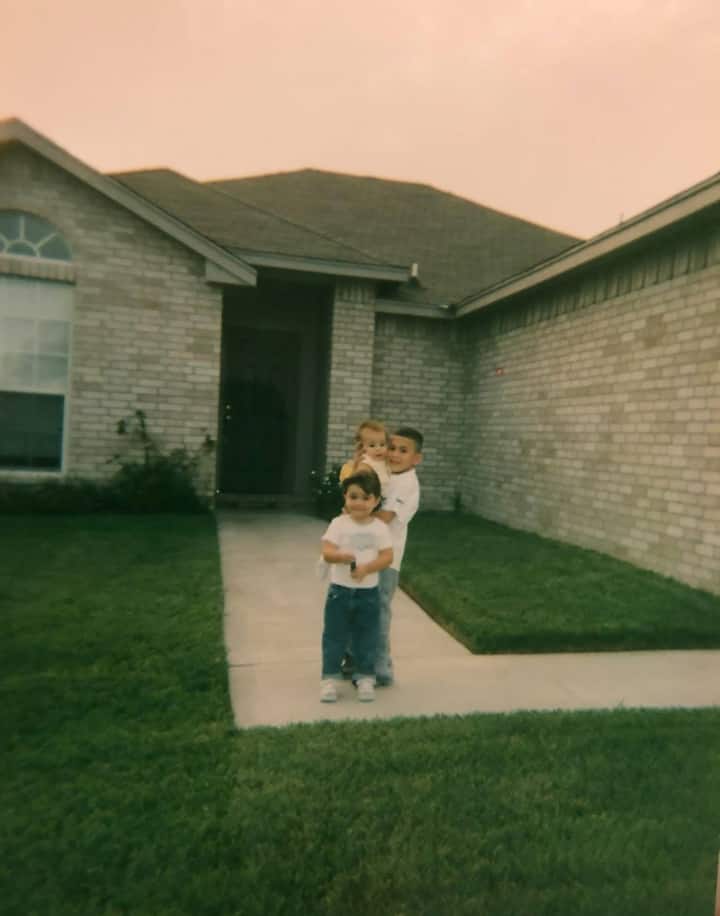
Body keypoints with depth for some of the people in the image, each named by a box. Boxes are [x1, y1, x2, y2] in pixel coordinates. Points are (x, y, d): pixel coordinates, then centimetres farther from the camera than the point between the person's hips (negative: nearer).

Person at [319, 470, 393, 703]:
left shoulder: (380, 528, -4)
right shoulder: (338, 523, -7)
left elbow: (387, 557, -9)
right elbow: (326, 552, -15)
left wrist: (366, 568, -25)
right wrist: (341, 556, -36)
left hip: (368, 592, 1)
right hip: (340, 590, -1)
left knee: (367, 638, 11)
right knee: (334, 636, 8)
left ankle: (366, 678, 26)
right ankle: (330, 678, 20)